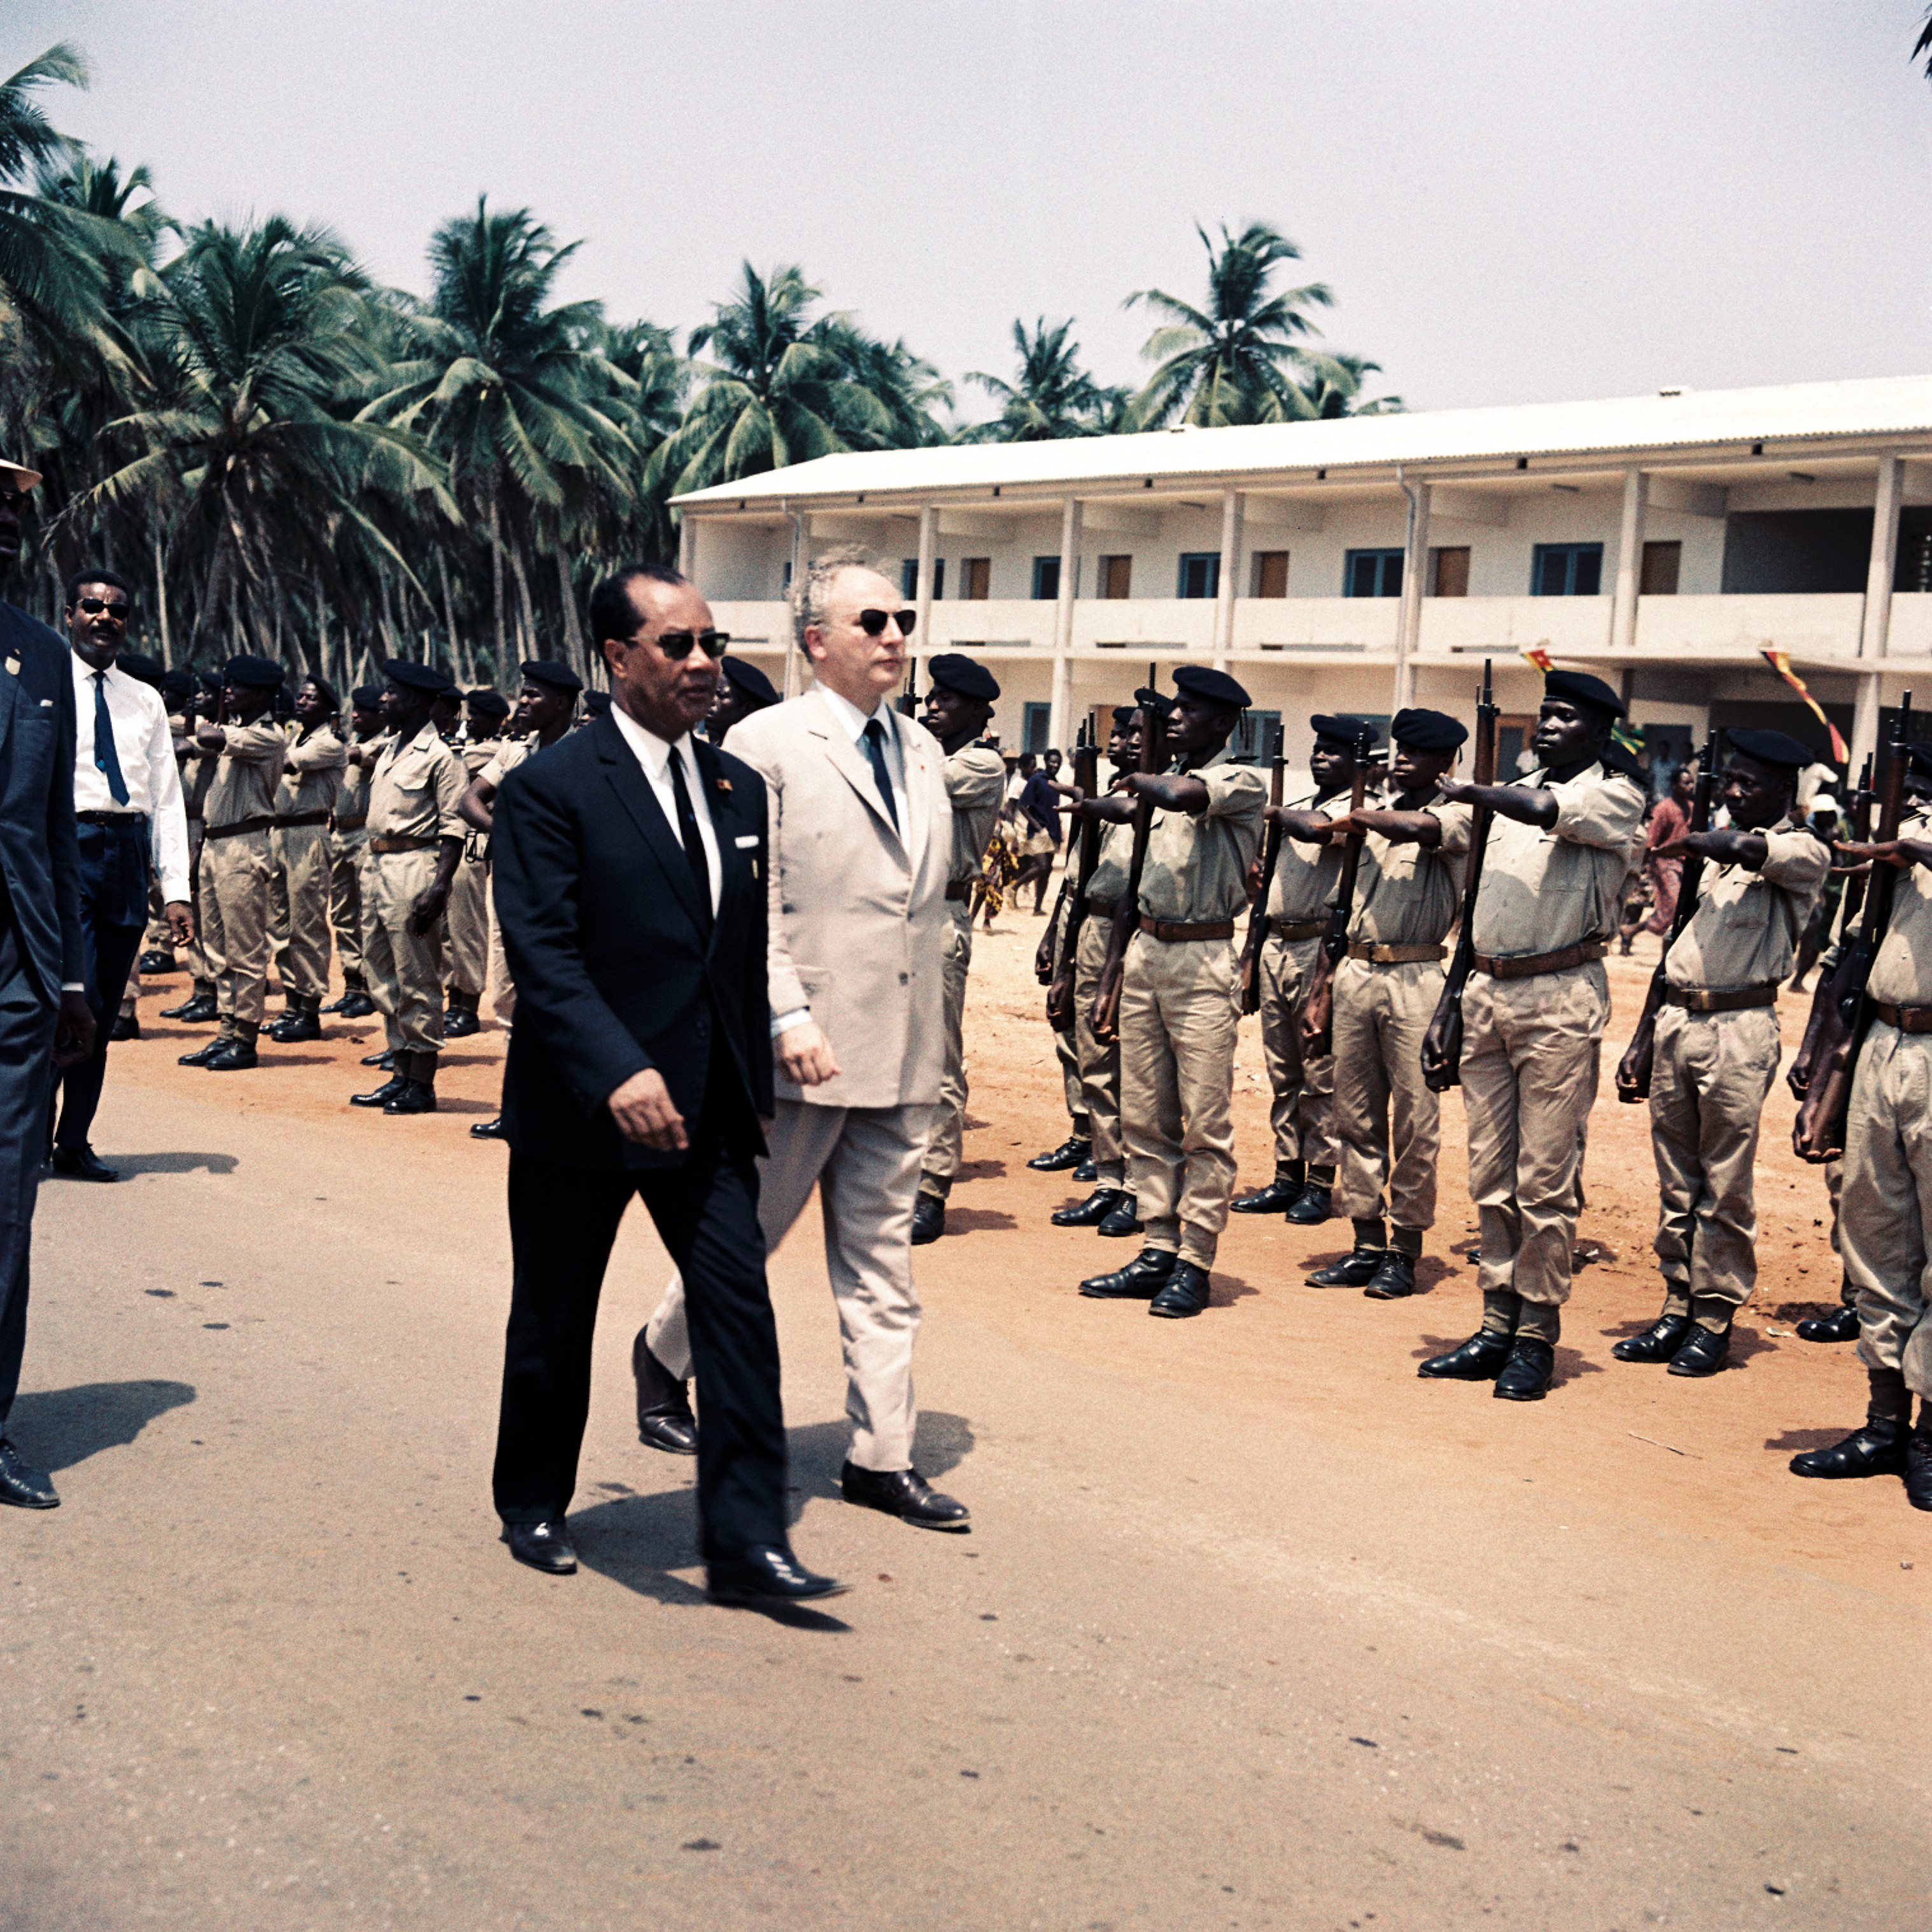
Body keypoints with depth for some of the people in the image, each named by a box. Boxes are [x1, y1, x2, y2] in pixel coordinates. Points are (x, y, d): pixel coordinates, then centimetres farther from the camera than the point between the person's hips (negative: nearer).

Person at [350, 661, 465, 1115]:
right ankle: (399, 1075, 21)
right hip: (376, 865, 9)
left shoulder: (439, 757, -11)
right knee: (384, 976, 12)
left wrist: (440, 885, -22)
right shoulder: (389, 749, 15)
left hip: (414, 868, -9)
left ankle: (422, 1085, 2)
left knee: (418, 981, -4)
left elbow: (454, 828, -15)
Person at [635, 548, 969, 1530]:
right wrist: (789, 1018, -21)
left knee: (882, 1257, 9)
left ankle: (882, 1454, 16)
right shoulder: (767, 744, -9)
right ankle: (664, 1352, 36)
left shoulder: (922, 750, 12)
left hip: (902, 1051, 6)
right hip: (802, 1050, -6)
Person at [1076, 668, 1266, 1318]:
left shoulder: (1242, 782, -5)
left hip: (1202, 961, -7)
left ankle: (1195, 1263, 2)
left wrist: (1142, 782, -5)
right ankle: (1157, 1252, 15)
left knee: (1205, 1123, -4)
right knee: (1144, 1117, 8)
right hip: (1144, 949, 7)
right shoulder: (1161, 778, 16)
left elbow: (1183, 796, -22)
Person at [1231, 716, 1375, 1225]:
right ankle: (1287, 1178, 18)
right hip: (1275, 944, 8)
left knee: (1320, 1076, -3)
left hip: (1321, 948, -8)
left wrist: (1278, 815, -9)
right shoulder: (1299, 806, 18)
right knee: (1282, 1073, 11)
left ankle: (1320, 1185, 4)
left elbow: (1317, 829, -28)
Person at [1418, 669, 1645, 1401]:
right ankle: (1496, 1327, 16)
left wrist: (1471, 790, -5)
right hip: (1487, 992, 6)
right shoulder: (1513, 793, 18)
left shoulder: (1616, 798, -2)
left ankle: (1536, 1338, 5)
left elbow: (1546, 810, -24)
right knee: (1490, 1177, 8)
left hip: (1561, 999, -6)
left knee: (1545, 1181, -3)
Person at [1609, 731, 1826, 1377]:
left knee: (1725, 1186, -1)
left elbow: (1752, 852, -25)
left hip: (1739, 1030, -6)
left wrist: (1691, 841, -4)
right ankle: (1677, 1311, 17)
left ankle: (1714, 1322, 7)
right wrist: (1641, 1044, 18)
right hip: (1675, 1020, 6)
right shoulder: (1715, 852, 19)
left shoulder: (1804, 852, -1)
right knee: (1675, 1183, 9)